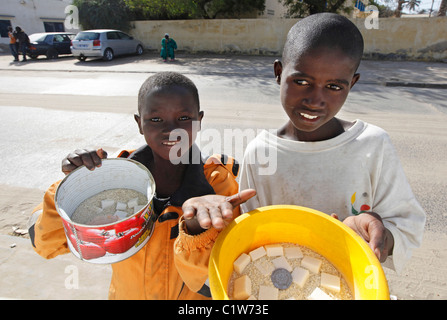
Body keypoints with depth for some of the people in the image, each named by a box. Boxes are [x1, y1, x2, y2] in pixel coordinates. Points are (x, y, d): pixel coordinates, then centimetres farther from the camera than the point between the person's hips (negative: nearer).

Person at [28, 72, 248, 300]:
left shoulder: (219, 181, -23)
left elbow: (202, 281, -27)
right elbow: (45, 245, -14)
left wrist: (195, 227, -45)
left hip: (194, 295, -1)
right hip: (126, 294, 2)